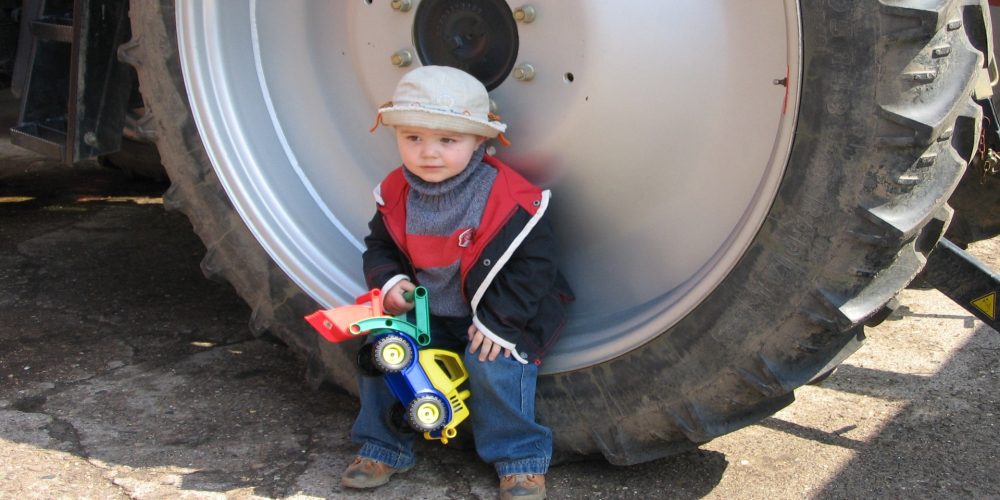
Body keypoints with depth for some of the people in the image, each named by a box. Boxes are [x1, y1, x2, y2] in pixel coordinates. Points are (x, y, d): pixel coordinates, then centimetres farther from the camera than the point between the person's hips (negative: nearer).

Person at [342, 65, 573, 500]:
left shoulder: (508, 198, -22)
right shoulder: (396, 194, -5)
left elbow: (534, 264, -19)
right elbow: (380, 247, 9)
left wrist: (498, 321, -23)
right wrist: (389, 281, -13)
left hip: (501, 316, -5)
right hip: (427, 312, 5)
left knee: (492, 364, -28)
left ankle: (520, 459, -5)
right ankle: (383, 446, 9)